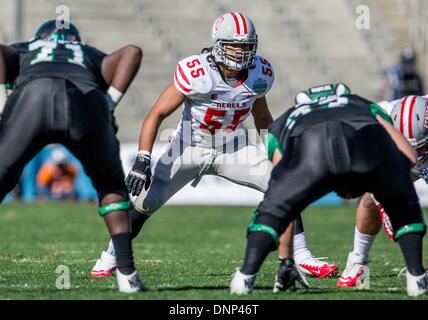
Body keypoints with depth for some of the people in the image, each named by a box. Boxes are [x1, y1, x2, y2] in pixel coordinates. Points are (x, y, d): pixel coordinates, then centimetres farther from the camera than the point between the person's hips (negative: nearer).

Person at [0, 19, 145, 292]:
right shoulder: (92, 58, 43)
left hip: (33, 96, -1)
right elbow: (132, 52, 20)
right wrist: (109, 105, 18)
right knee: (110, 185, 25)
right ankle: (127, 272, 15)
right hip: (87, 99, 1)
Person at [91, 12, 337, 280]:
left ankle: (302, 257, 2)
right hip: (190, 147, -3)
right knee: (144, 202, -11)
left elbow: (262, 117, 9)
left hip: (233, 147, 3)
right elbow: (157, 115, -22)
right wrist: (142, 160, -30)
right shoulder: (196, 72, -27)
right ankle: (110, 258, 11)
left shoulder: (260, 73, -12)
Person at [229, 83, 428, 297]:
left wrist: (286, 262, 50)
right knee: (403, 205, 30)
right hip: (367, 139, 1)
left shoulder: (284, 123, 45)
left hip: (311, 146, -1)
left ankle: (246, 276, 7)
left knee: (273, 208, 23)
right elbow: (409, 157, 29)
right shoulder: (365, 106, 46)